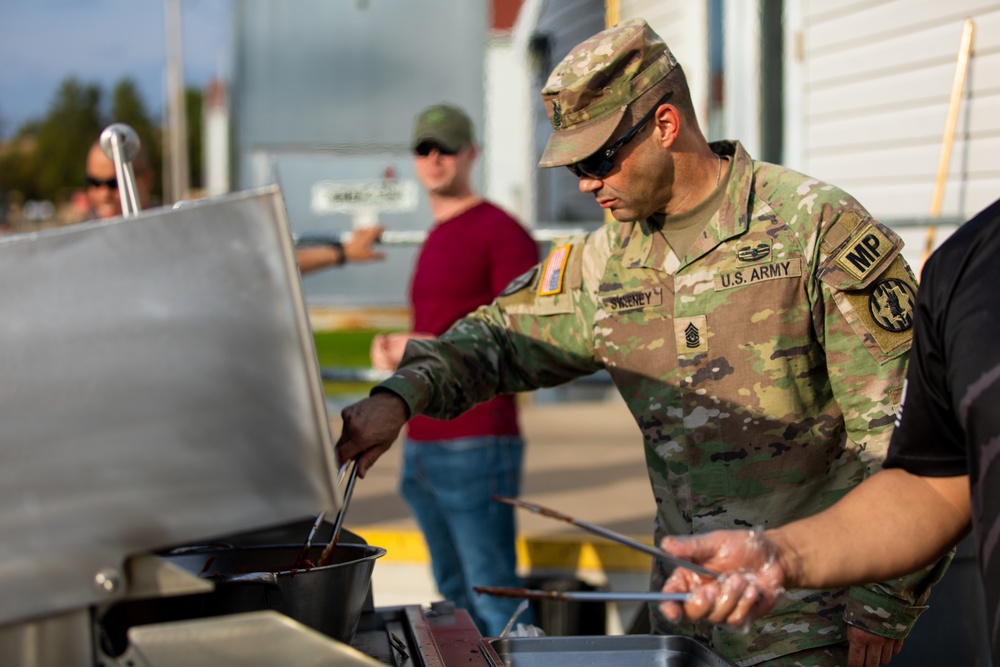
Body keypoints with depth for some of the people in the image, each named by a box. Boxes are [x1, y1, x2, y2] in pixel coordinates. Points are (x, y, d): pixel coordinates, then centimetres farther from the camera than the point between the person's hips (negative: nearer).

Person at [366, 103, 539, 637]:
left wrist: (433, 349, -17)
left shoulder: (500, 232, -6)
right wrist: (395, 349, 8)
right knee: (454, 597, 12)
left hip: (476, 446, -9)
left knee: (494, 598, -10)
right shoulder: (433, 240, 21)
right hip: (421, 444, 9)